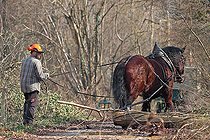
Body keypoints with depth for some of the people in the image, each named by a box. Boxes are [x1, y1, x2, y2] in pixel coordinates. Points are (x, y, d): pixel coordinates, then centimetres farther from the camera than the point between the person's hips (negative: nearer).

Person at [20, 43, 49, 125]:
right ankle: (29, 121, -13)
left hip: (24, 86, 8)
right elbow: (40, 76, -13)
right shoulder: (36, 62, -11)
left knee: (27, 102, 17)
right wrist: (46, 75, 7)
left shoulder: (24, 61, 14)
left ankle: (25, 119, 13)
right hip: (33, 86, -8)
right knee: (32, 104, -7)